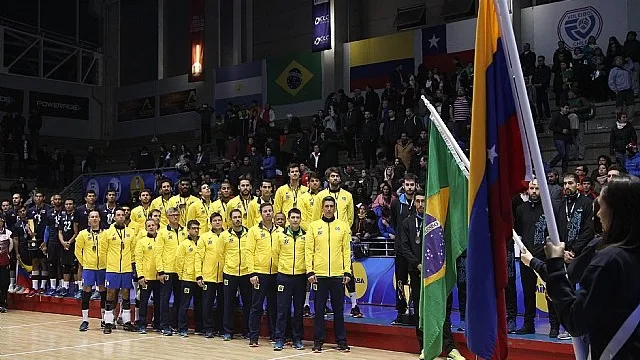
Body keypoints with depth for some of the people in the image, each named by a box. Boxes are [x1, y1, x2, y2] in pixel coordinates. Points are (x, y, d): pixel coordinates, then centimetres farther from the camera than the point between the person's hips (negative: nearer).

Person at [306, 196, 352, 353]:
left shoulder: (343, 226, 6)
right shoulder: (314, 226, 4)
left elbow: (346, 250, 5)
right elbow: (309, 250, 2)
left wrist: (347, 271, -2)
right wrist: (310, 271, -5)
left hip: (338, 274, 0)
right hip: (319, 274, 0)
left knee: (338, 309, 7)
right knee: (319, 309, 5)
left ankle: (341, 341, 15)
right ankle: (318, 341, 14)